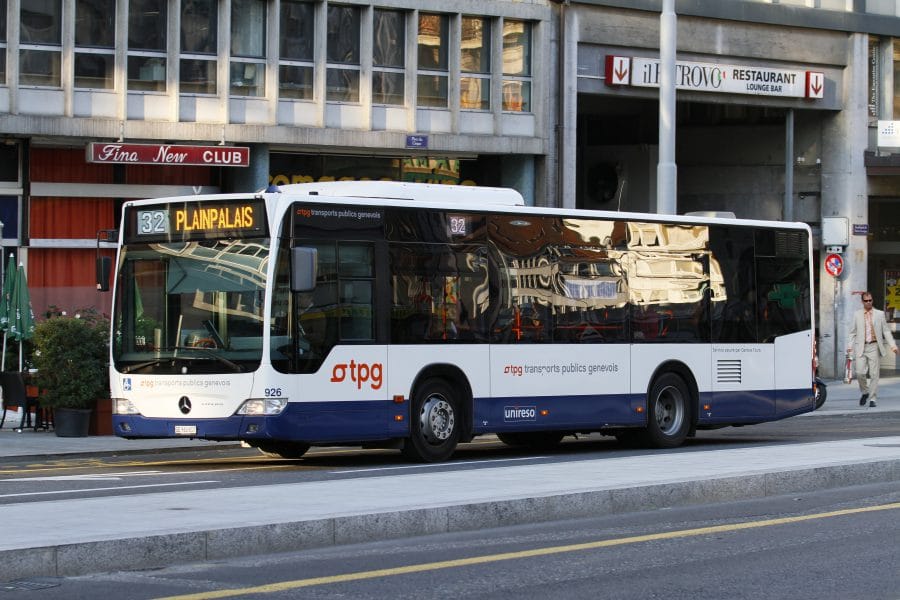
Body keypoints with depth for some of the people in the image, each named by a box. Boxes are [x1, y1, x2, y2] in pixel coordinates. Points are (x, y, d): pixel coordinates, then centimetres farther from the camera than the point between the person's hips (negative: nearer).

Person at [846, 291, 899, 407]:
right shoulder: (857, 315, 10)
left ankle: (872, 398, 5)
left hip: (874, 347, 0)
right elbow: (852, 332, 11)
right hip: (861, 348, 0)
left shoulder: (879, 314, 8)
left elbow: (886, 331, 7)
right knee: (860, 373, -9)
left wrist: (892, 345, -3)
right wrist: (849, 346, -1)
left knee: (874, 374, -3)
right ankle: (864, 392, 17)